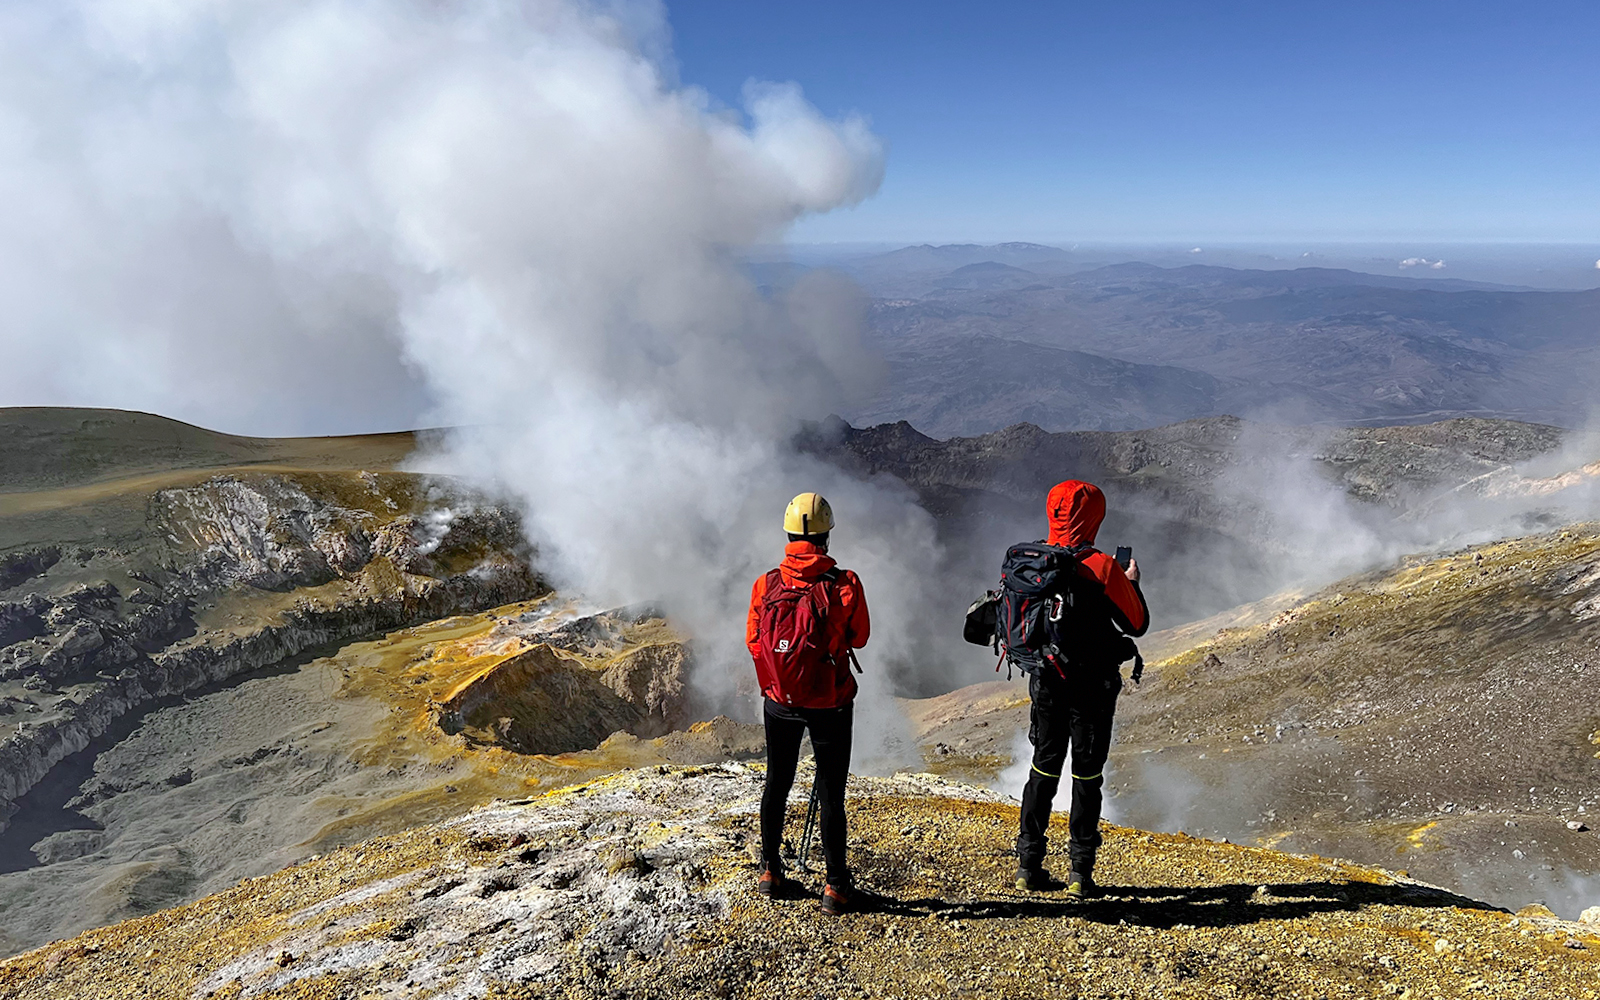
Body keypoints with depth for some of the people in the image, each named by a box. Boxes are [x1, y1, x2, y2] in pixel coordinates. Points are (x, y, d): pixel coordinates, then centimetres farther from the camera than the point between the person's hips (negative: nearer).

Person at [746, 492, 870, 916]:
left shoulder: (765, 585, -10)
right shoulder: (845, 584, -16)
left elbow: (753, 642, 2)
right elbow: (859, 637, 0)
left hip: (778, 702, 3)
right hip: (829, 705, -2)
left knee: (777, 785, 20)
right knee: (830, 794, 9)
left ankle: (770, 870, 33)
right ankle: (835, 886, 17)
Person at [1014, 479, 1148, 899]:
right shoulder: (1102, 567, -15)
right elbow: (1137, 625, -6)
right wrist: (1131, 583, 11)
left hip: (1046, 680, 4)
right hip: (1091, 687, -4)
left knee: (1043, 769, 14)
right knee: (1087, 776, 7)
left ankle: (1029, 864, 18)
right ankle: (1081, 872, 12)